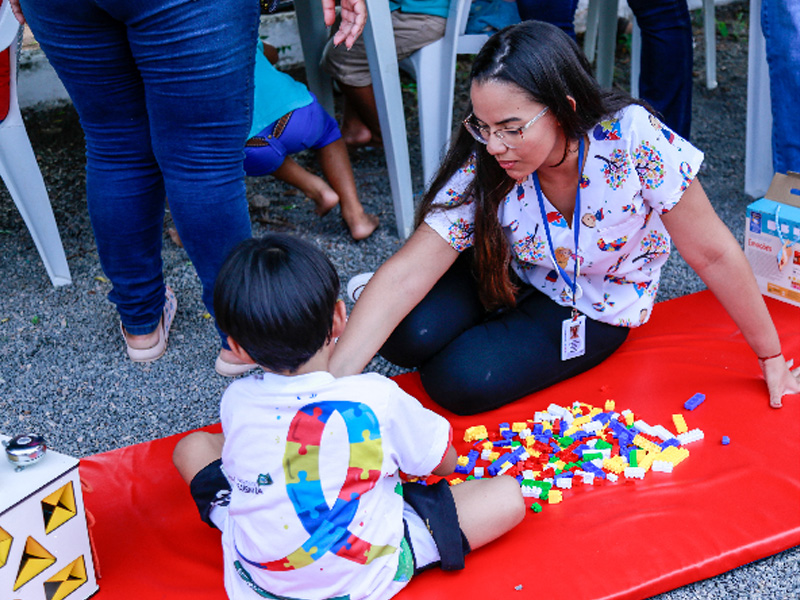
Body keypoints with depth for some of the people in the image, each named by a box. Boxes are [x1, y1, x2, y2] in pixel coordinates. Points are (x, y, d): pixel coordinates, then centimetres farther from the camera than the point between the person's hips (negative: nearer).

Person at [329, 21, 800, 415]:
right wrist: (331, 382, -36)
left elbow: (713, 254, -22)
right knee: (408, 335, -24)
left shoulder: (633, 137, -32)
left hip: (595, 311, -2)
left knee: (458, 381, -22)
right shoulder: (484, 168, -23)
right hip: (512, 277, 3)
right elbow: (406, 274, -27)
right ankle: (504, 323, 7)